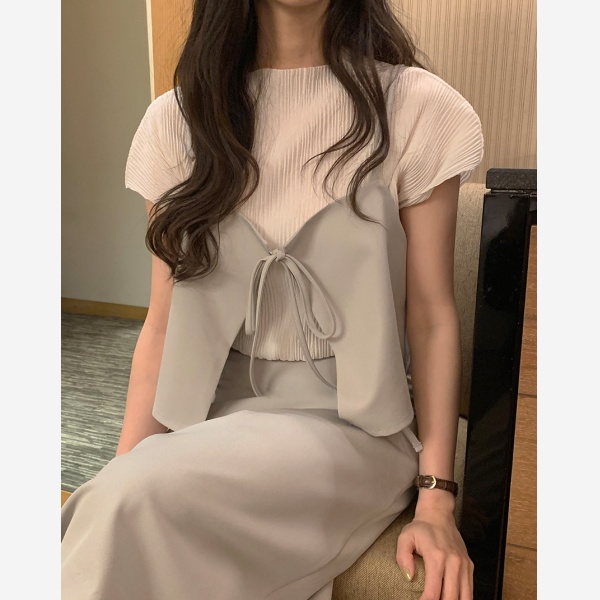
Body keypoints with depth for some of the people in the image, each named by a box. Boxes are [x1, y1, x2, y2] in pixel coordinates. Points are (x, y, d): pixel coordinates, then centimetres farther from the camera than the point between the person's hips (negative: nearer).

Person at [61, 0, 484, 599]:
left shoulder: (416, 109, -2)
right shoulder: (180, 117, 6)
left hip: (353, 421, -2)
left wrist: (437, 499, -8)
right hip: (214, 412, 3)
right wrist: (121, 475, -6)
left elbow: (432, 318, -2)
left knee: (145, 493, -27)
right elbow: (162, 325, 4)